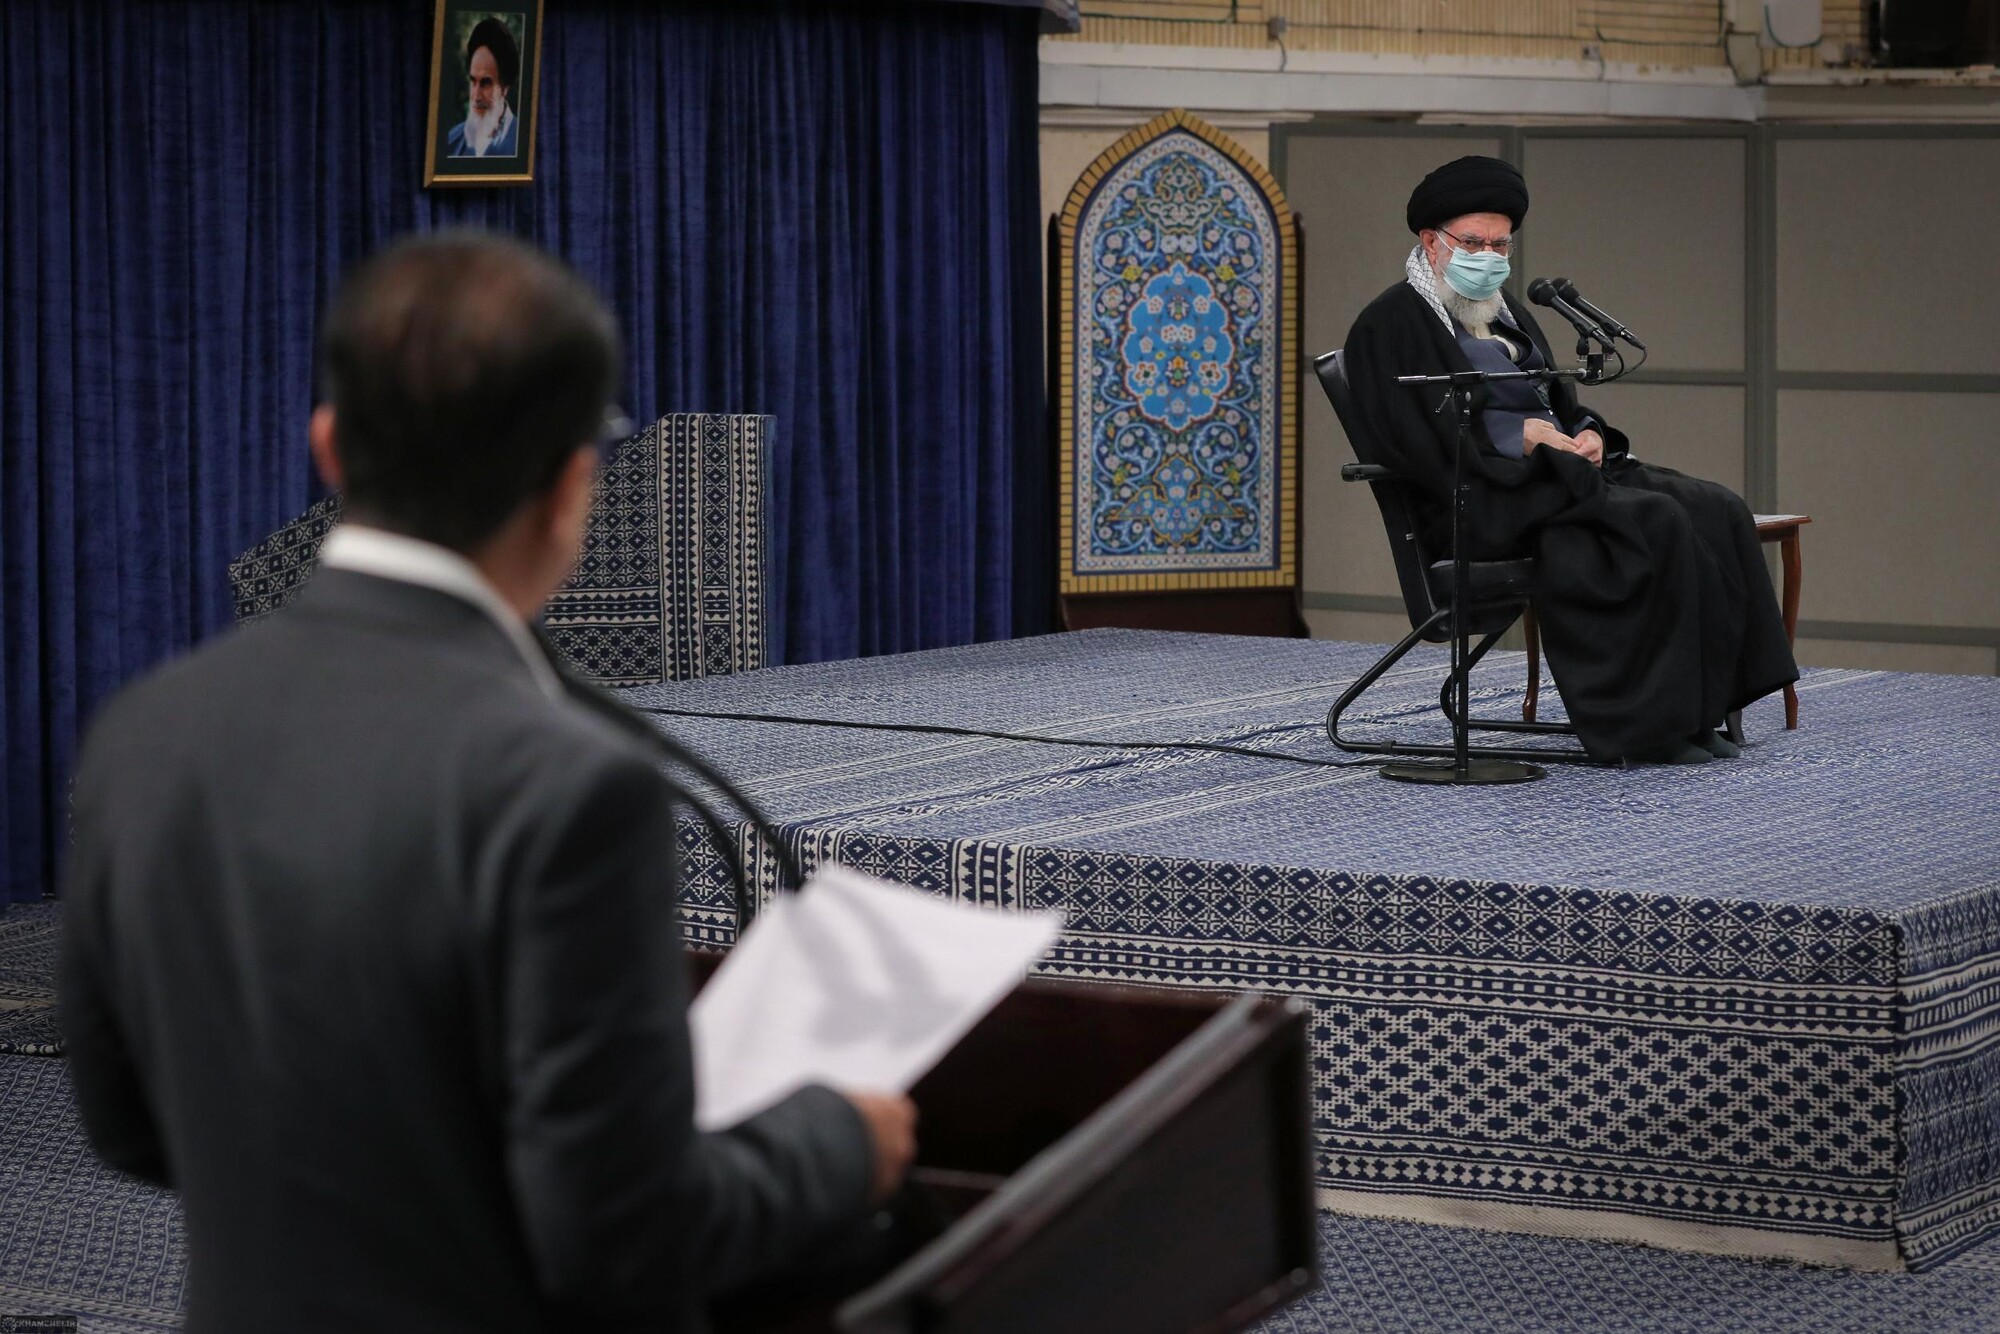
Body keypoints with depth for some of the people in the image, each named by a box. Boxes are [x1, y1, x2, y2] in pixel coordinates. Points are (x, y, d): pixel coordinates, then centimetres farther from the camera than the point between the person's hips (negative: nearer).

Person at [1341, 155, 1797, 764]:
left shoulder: (1505, 311, 23)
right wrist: (1524, 438, -17)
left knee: (1716, 510, -12)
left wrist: (1588, 434, 2)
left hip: (1558, 471, 9)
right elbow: (1419, 440, -15)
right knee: (1656, 522, -29)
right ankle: (1648, 724, -25)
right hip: (1483, 502, -9)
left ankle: (1697, 709, -16)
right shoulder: (1392, 324, -4)